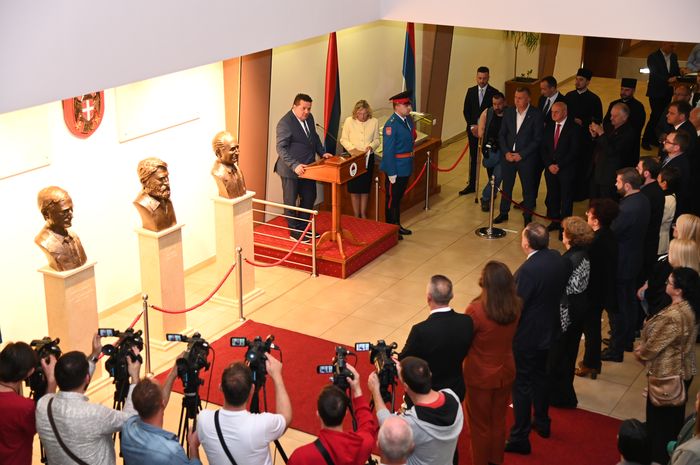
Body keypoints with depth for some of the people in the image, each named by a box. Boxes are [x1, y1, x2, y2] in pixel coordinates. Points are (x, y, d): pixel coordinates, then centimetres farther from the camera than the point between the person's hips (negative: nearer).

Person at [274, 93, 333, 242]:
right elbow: (281, 148, -24)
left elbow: (314, 137, 21)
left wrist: (322, 152, 7)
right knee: (291, 202, 7)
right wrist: (295, 165, -33)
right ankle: (294, 232, 18)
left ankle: (303, 228, 33)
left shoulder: (309, 118, 5)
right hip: (291, 170, -8)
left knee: (309, 198, 17)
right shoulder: (285, 123, -20)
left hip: (307, 168, 8)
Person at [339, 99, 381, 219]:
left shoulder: (374, 122, -3)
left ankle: (363, 215, 24)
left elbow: (376, 140, 5)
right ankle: (356, 216, 15)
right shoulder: (349, 121, -6)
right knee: (354, 188, 3)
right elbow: (343, 139, -2)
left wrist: (371, 146, -17)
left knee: (365, 187, 10)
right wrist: (353, 149, -17)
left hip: (368, 158, 1)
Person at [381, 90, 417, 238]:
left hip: (406, 167, 8)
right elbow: (388, 150, -20)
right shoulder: (391, 124, -21)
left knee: (399, 197, 20)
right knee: (392, 198, 5)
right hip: (395, 167, -8)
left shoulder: (408, 120, 5)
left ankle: (397, 225, 34)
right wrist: (391, 173, -20)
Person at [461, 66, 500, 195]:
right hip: (472, 129, 4)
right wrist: (472, 126, -7)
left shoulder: (494, 93, -6)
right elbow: (466, 111, 6)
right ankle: (471, 185, 19)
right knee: (473, 158, 11)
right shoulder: (471, 91, 6)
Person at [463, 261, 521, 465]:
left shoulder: (476, 310, -31)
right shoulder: (515, 306, -15)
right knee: (498, 421, 26)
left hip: (480, 376, -5)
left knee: (480, 425, 18)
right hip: (505, 372, 5)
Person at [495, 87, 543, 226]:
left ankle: (527, 216, 20)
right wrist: (506, 152, -7)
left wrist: (521, 155, -15)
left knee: (528, 188, 7)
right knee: (506, 186, 14)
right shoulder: (508, 112, 2)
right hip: (508, 156, 4)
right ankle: (504, 213, 29)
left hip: (526, 158, -4)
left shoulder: (536, 114, -10)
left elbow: (537, 139, -11)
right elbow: (502, 134, 6)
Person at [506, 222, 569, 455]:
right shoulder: (558, 259, -7)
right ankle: (542, 422, 43)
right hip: (549, 330, 8)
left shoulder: (528, 270, -31)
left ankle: (520, 437, 16)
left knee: (521, 385, 6)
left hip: (526, 336, -8)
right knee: (541, 376, 26)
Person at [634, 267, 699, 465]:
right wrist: (644, 346, 0)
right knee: (674, 417, 24)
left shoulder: (673, 316, -34)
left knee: (658, 419, 11)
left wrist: (640, 353, -2)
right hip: (682, 371, 9)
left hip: (667, 374, -9)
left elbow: (653, 346, -22)